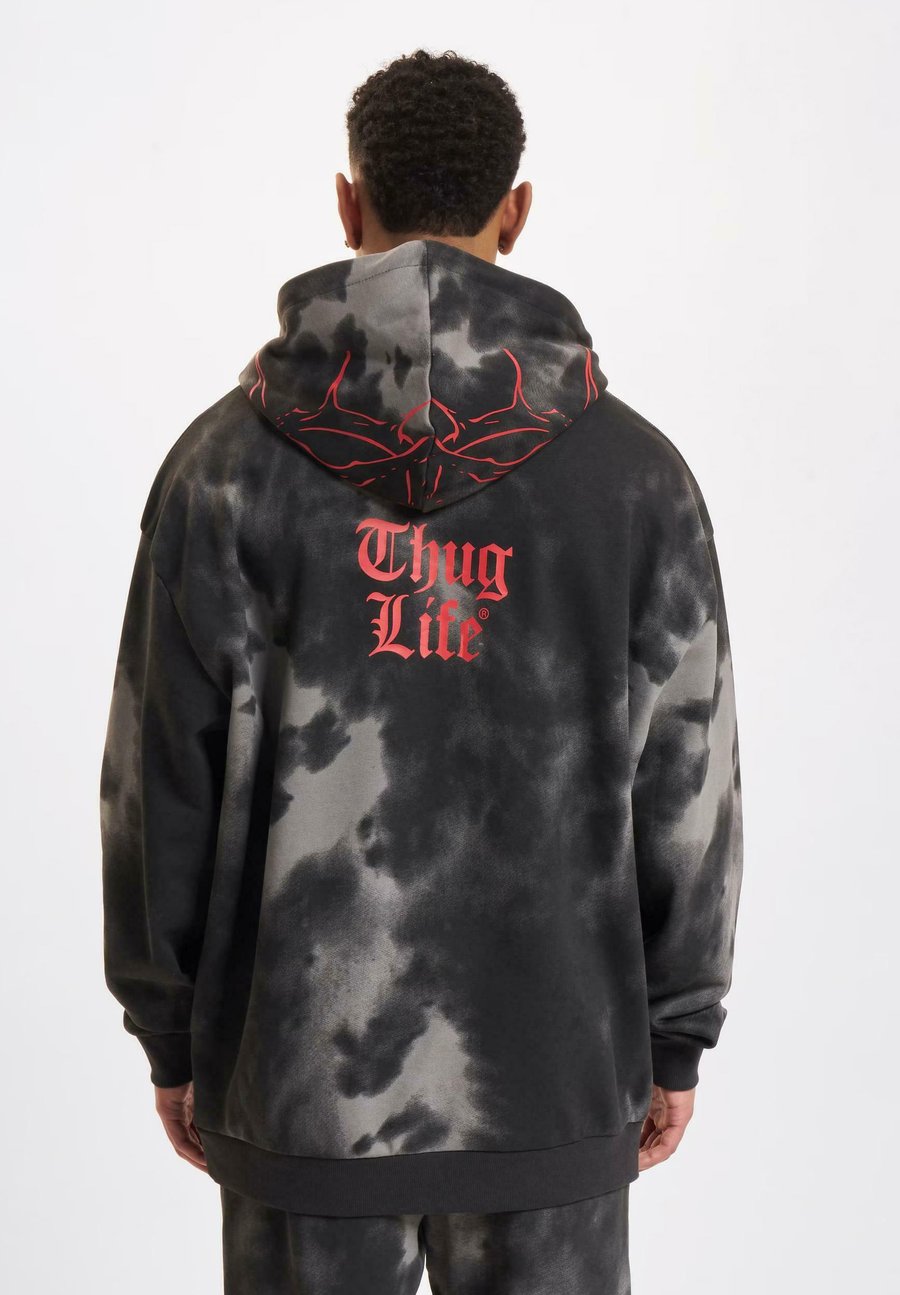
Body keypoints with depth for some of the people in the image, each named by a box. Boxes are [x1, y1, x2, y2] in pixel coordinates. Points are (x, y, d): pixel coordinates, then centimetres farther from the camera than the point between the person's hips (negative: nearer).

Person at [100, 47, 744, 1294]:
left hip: (306, 1064, 0)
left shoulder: (229, 460, -7)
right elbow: (686, 783, -3)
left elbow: (162, 775, -5)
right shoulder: (635, 470, -6)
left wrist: (173, 1033, 7)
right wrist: (676, 1039, 8)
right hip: (548, 1073, 0)